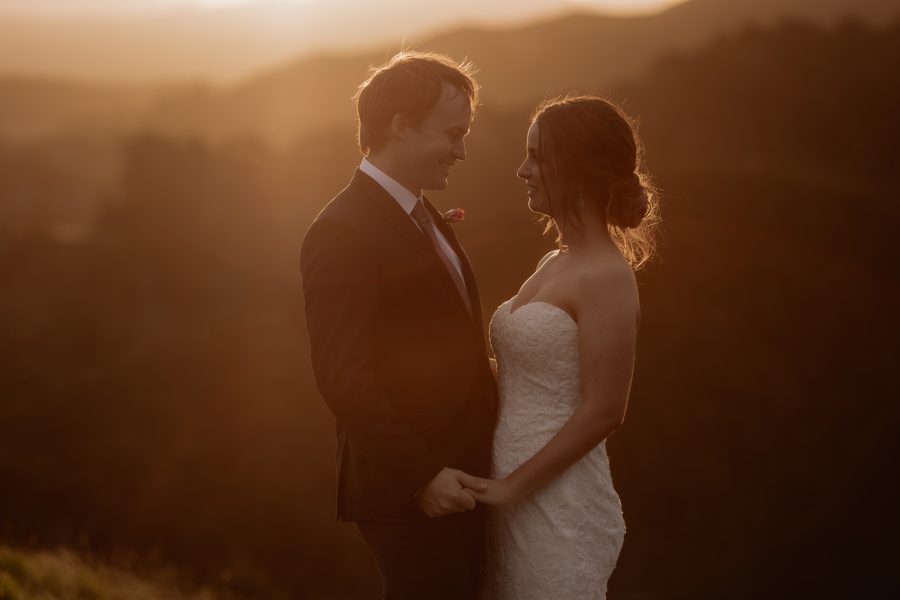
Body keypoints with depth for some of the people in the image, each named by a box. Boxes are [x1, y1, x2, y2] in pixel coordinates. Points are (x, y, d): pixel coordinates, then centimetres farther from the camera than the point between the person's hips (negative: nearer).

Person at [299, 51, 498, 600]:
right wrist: (421, 475, -23)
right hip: (407, 492, -9)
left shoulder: (422, 216, 13)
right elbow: (343, 378, -22)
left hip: (455, 476, 9)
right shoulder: (343, 232, -17)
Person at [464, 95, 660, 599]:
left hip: (560, 504, -8)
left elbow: (603, 412, -19)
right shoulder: (556, 264, 10)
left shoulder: (606, 278, -16)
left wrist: (513, 486, -16)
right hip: (514, 493, 8)